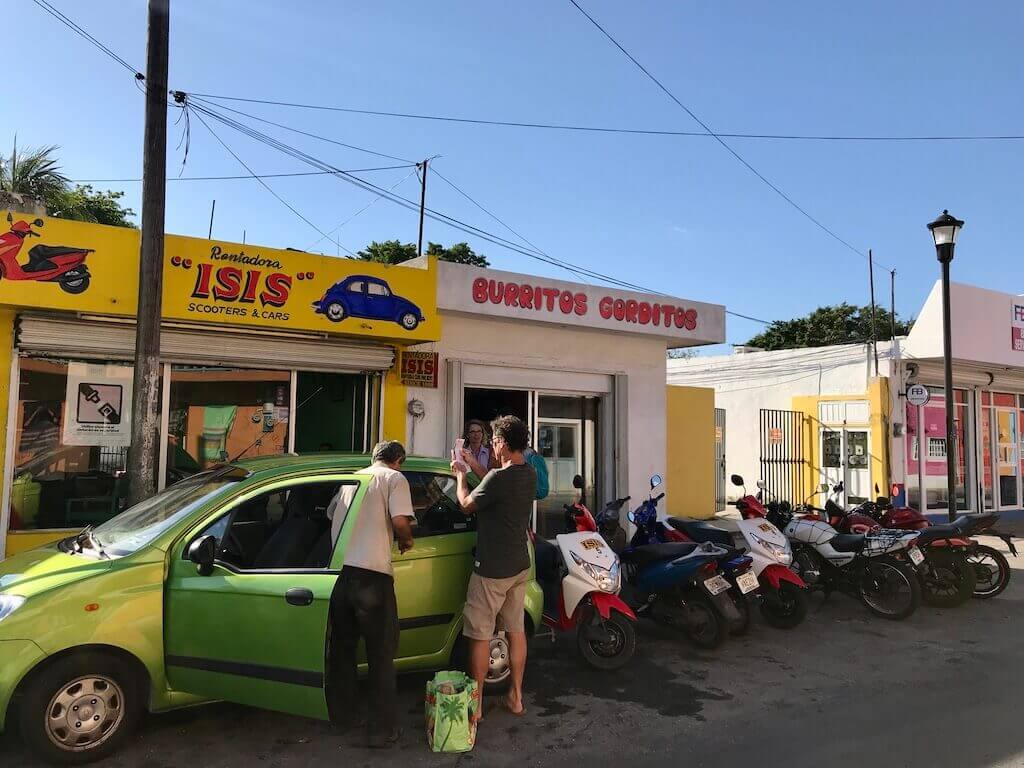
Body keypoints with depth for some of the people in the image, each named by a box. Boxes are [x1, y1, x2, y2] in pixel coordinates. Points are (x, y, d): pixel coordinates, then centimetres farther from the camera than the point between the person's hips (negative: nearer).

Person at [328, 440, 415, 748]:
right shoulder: (394, 478, 1)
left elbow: (332, 515, 30)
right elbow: (400, 521, -13)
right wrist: (406, 541, 6)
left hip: (339, 572, 6)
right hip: (371, 575, -6)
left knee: (342, 645, 23)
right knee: (381, 654, 6)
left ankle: (339, 709, 39)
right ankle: (382, 729, 11)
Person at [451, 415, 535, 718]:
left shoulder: (499, 477, -24)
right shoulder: (530, 474, 1)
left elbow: (467, 505, -9)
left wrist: (460, 476, 7)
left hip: (492, 570, -8)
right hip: (520, 567, 8)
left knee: (480, 635, 5)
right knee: (516, 630, 16)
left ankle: (475, 703, 15)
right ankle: (516, 696, 27)